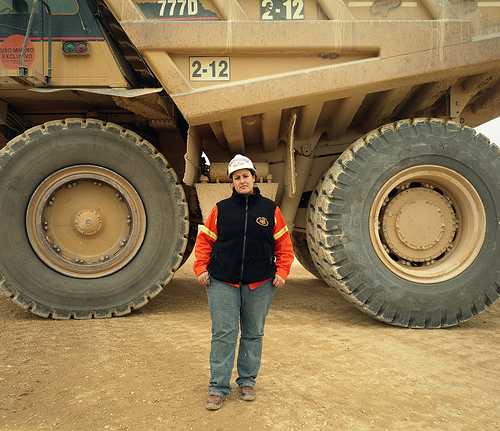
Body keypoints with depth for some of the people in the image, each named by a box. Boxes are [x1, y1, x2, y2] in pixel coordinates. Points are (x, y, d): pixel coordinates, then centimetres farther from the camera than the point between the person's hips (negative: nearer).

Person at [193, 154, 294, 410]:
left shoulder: (270, 209, 5)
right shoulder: (221, 209, 5)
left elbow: (284, 244, 10)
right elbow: (204, 240, 9)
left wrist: (282, 271, 1)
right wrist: (201, 268, -1)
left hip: (260, 284, 1)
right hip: (222, 283, -1)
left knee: (253, 334, 10)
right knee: (223, 334, -1)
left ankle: (247, 382, 26)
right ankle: (218, 387, 11)